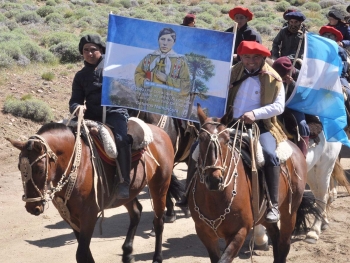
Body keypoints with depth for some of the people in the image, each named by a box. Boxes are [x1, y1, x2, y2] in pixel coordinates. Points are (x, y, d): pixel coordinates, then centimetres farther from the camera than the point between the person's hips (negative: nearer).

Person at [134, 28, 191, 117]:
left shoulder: (180, 61, 0)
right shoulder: (149, 58, 10)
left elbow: (185, 86, -5)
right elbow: (138, 74, 20)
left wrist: (166, 79, -14)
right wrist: (143, 82, -2)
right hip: (149, 106, 3)